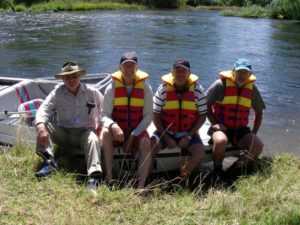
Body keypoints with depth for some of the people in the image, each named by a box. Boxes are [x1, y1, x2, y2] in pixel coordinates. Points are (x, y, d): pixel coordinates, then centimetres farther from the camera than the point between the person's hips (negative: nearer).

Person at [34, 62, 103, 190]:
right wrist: (41, 127, -34)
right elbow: (43, 109, -15)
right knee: (42, 124, -20)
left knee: (93, 140, -34)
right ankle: (49, 162, -29)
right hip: (63, 134, 2)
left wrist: (100, 123, -5)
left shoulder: (92, 92, -2)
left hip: (84, 132, -1)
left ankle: (94, 176, -46)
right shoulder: (58, 92, -3)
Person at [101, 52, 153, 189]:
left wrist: (133, 135, -13)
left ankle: (141, 185, -28)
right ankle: (109, 179, -29)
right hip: (116, 130, 0)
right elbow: (105, 115, -6)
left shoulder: (145, 88, -1)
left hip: (137, 130, 0)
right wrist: (113, 125, -30)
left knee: (146, 144, -30)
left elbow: (148, 116, -2)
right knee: (105, 133, -31)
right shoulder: (112, 87, -1)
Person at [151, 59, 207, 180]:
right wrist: (166, 138, -10)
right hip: (165, 131, 0)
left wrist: (189, 136, -9)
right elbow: (155, 116, -2)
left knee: (200, 151, -24)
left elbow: (202, 116, 1)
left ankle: (181, 180, -9)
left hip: (188, 133, 1)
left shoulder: (197, 90, -3)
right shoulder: (163, 89, -4)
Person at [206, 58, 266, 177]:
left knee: (258, 145, -20)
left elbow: (259, 112, 18)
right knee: (221, 141, -36)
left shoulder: (253, 89, 6)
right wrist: (214, 123, -10)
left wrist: (253, 133, 10)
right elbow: (206, 104, -2)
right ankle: (217, 170, -8)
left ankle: (236, 168, 0)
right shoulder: (221, 84, -7)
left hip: (240, 129, 4)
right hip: (221, 127, -4)